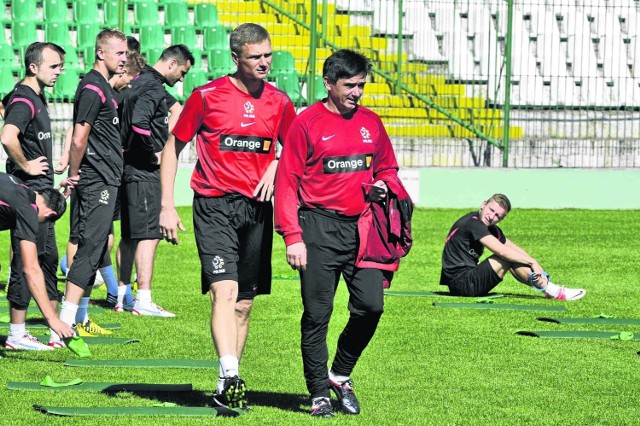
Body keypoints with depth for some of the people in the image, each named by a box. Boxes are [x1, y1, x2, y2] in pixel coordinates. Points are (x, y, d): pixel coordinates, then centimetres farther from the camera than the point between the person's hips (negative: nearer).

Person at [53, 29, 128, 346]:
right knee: (89, 250, -13)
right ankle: (66, 322, -17)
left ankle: (80, 319, 21)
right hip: (98, 184, -10)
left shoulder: (103, 87, 17)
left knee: (94, 249, 14)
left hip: (105, 182, 10)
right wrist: (74, 175, -10)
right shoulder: (93, 88, -15)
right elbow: (79, 139, -20)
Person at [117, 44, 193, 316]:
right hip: (144, 172, -10)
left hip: (129, 170, 10)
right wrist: (154, 153, -16)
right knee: (149, 235, -10)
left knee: (129, 236, 14)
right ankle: (143, 301, -14)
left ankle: (122, 296, 19)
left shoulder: (140, 83, 17)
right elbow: (139, 123, -29)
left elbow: (129, 120, 23)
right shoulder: (153, 88, -14)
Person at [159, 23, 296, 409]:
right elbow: (173, 147, 5)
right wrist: (167, 206, 0)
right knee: (225, 292, -19)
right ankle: (230, 376, -28)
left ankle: (226, 389, 16)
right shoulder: (207, 97, -3)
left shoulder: (278, 102, 8)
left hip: (257, 209, 4)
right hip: (215, 206, -4)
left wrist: (276, 166, 1)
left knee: (244, 304, 7)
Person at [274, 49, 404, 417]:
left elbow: (388, 168, 25)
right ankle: (319, 393, 9)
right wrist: (292, 236, -11)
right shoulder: (307, 122, -3)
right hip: (320, 228, -4)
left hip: (362, 228, 4)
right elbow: (287, 181, -4)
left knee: (371, 306, -5)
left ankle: (341, 374, 17)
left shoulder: (371, 122, 12)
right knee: (317, 314, -1)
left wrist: (382, 185, 0)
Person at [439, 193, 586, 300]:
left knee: (513, 256, 11)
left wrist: (536, 268, -1)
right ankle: (554, 292, -13)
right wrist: (532, 262, -18)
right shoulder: (473, 222, -16)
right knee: (508, 257, -15)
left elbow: (516, 249, 13)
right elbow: (501, 250, -23)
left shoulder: (491, 229, 15)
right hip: (463, 283, -10)